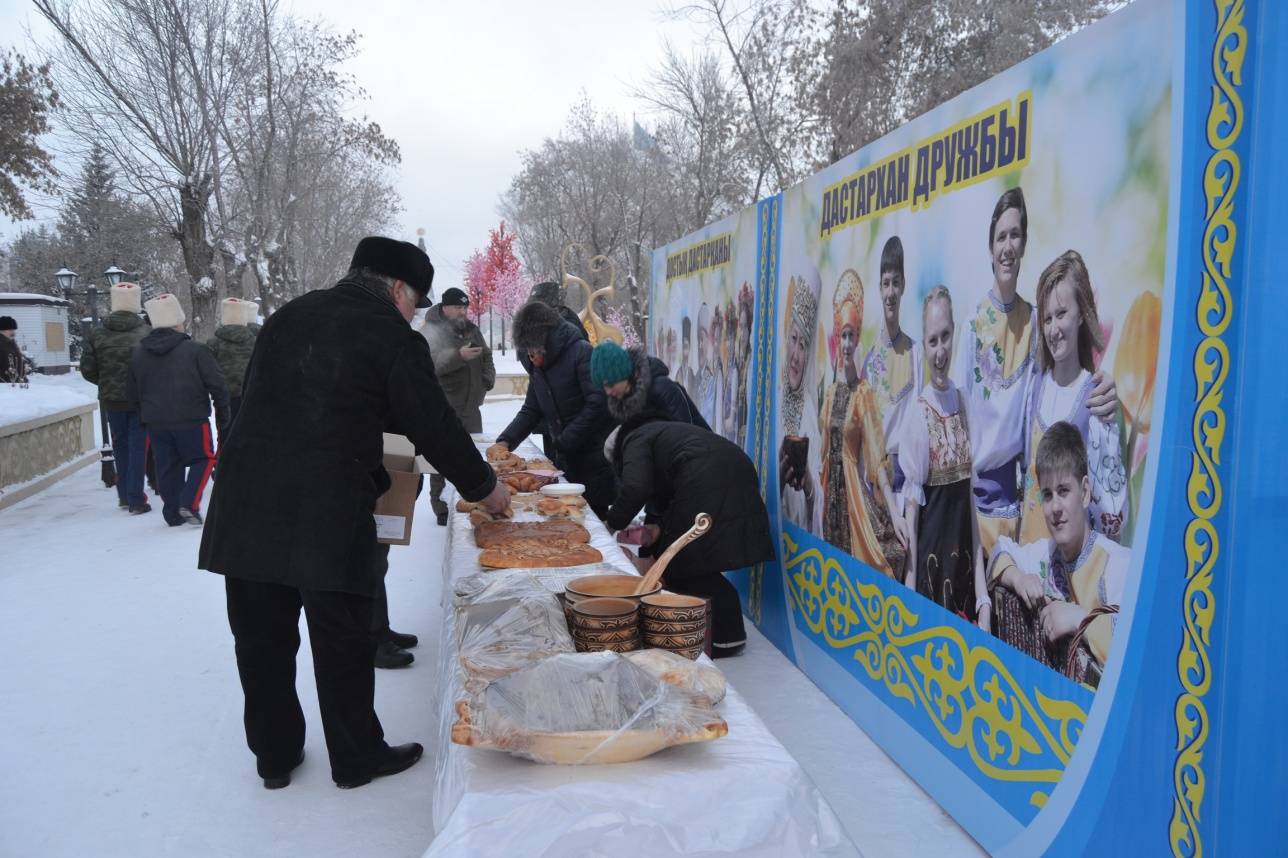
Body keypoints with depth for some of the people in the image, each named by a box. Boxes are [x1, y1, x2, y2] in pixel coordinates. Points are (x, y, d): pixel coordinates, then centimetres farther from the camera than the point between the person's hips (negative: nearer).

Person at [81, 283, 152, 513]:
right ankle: (136, 500, 2)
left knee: (120, 447, 17)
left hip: (111, 399, 3)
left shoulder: (97, 334, -3)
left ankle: (124, 496, 24)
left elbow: (87, 370, -1)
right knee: (138, 448, 3)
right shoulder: (148, 332, -13)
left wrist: (107, 384, 17)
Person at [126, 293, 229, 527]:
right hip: (191, 420, -5)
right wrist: (223, 418, 3)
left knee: (166, 467, 13)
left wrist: (144, 417, 25)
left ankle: (173, 514, 16)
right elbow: (217, 386, -7)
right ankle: (189, 504, -7)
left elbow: (132, 394, 13)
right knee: (202, 459, 9)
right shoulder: (194, 350, -9)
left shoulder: (138, 353, 7)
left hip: (155, 423, 5)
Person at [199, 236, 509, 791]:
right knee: (342, 642, 9)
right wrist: (484, 488, 12)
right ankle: (357, 759, 24)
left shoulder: (289, 316, 15)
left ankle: (274, 757, 30)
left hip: (245, 507, 6)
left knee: (262, 640, 15)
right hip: (328, 518, -6)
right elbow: (434, 427, -3)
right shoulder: (392, 336, -4)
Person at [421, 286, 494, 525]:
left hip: (470, 408, 7)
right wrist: (458, 355, -41)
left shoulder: (472, 330, 14)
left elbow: (486, 358, 27)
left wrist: (488, 378, 9)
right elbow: (432, 363, -26)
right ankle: (442, 510, 4)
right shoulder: (430, 332, -9)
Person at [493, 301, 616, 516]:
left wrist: (564, 442, -15)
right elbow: (531, 410, 16)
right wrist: (506, 441, 2)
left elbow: (598, 404, -20)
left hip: (596, 458, -7)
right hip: (566, 459, 7)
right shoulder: (538, 366, 10)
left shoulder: (581, 353, -14)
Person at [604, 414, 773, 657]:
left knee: (682, 565, -1)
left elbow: (635, 488, -8)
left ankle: (727, 636, 2)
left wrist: (612, 523, 5)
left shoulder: (635, 440, 11)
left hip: (709, 488, -9)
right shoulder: (661, 431, 37)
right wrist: (661, 528, 28)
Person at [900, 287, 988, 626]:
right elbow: (911, 500, -9)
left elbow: (971, 492, 9)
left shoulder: (962, 401, 6)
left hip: (965, 550, 5)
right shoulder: (917, 414, -10)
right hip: (930, 551, -5)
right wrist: (910, 575, -12)